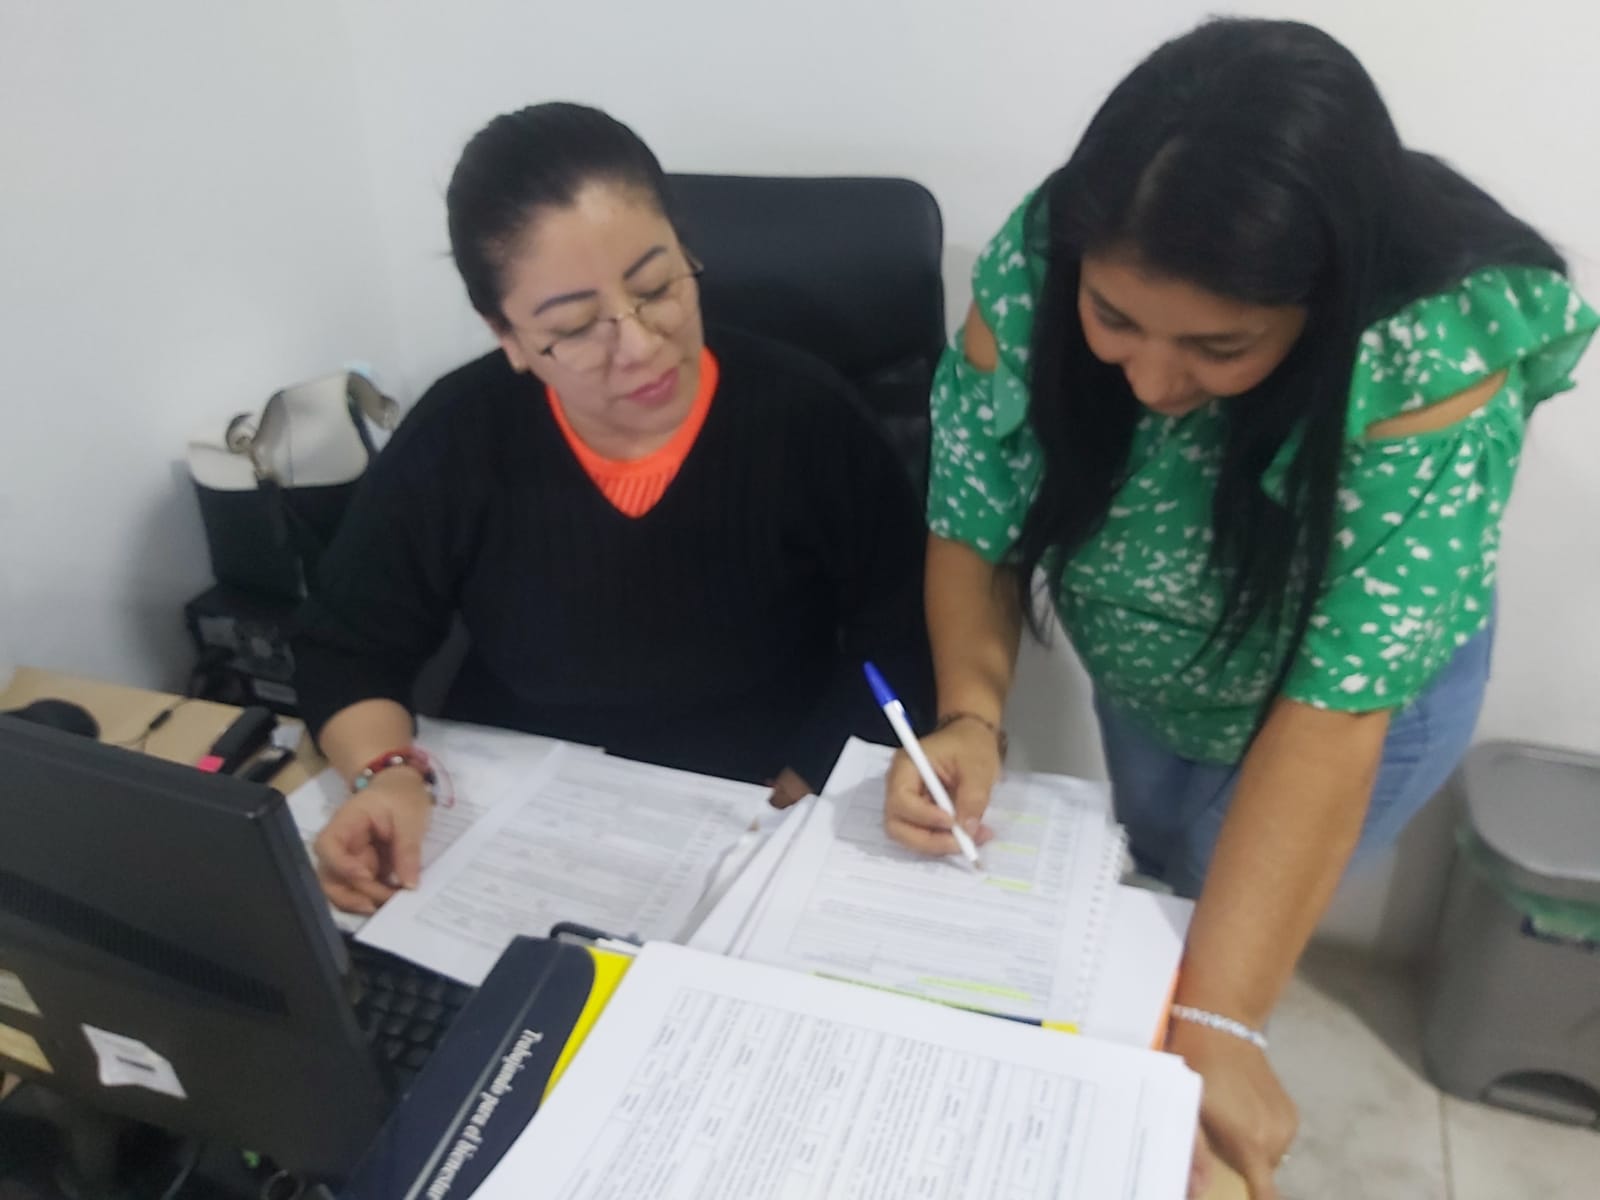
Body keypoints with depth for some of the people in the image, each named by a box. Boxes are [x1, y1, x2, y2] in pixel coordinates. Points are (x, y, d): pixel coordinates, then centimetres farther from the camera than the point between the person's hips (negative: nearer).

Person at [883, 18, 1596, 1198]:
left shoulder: (1438, 358, -38)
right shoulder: (1035, 265, -29)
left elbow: (1333, 708, -38)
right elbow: (975, 522, -20)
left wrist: (1216, 1021, -40)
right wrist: (971, 714, -37)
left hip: (1360, 693, -3)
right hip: (1144, 676, 4)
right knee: (1159, 891, 26)